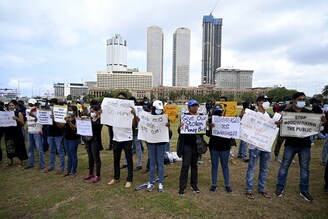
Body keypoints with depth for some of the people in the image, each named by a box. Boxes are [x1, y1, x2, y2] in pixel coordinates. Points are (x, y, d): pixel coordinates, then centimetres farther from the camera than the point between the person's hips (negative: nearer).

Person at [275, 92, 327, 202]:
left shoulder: (309, 113, 2)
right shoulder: (287, 112, -5)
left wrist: (323, 121, -16)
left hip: (305, 145, 3)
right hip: (290, 144, -2)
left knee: (304, 168, 11)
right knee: (284, 166, 5)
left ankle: (304, 191, 28)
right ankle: (280, 187, 19)